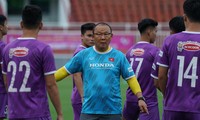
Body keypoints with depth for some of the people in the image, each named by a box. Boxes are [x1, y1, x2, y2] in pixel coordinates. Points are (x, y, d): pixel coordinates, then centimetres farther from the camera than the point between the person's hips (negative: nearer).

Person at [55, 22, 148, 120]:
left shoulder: (119, 56, 3)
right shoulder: (84, 55, 4)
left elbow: (131, 78, 4)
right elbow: (65, 71, 8)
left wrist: (140, 98, -6)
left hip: (112, 111, 0)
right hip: (89, 111, 0)